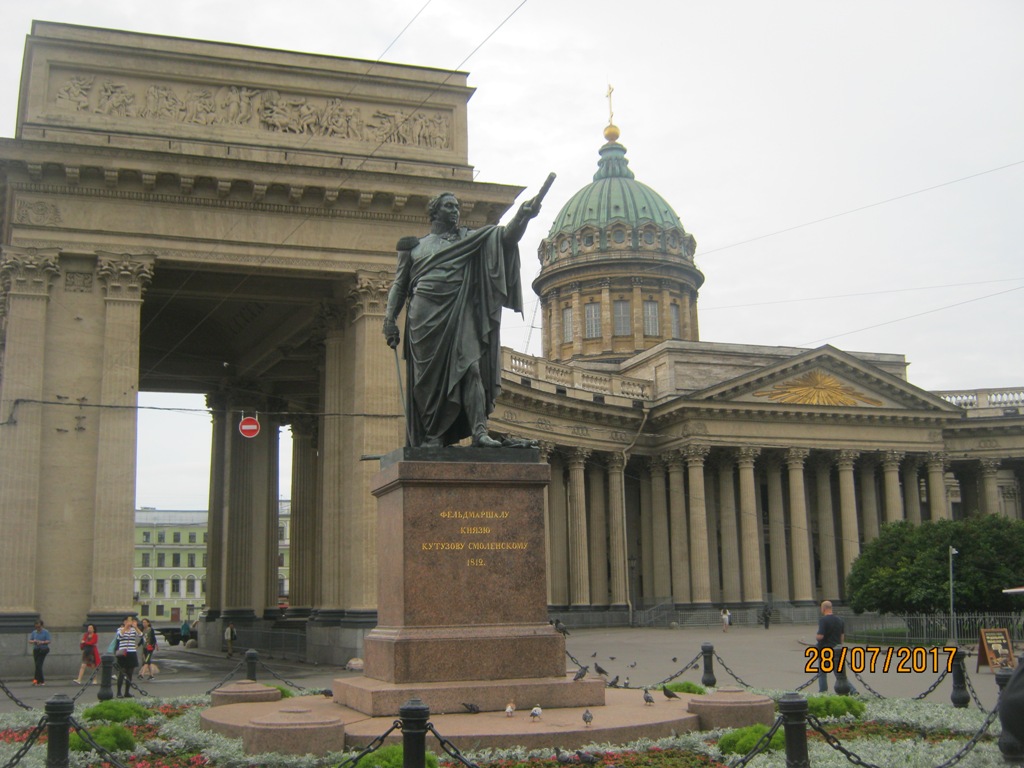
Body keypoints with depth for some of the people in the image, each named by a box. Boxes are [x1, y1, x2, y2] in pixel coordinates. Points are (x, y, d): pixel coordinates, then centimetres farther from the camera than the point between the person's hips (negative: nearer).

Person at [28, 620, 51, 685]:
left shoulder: (46, 632, -1)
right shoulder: (34, 632, 12)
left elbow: (48, 641, -7)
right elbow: (29, 641, 11)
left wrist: (42, 642, -24)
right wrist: (34, 641, -11)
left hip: (43, 650, -5)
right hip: (36, 650, 5)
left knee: (38, 665, -14)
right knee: (37, 665, 3)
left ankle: (36, 679, -12)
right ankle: (41, 680, 9)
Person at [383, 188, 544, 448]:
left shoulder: (469, 240, 16)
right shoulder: (414, 246, 18)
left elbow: (505, 238, 1)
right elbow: (399, 286, 18)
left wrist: (522, 217, -19)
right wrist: (390, 319, 4)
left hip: (459, 314, 0)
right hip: (425, 316, 1)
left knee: (469, 367, -15)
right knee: (429, 375, -3)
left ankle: (479, 431, -24)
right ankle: (432, 436, 2)